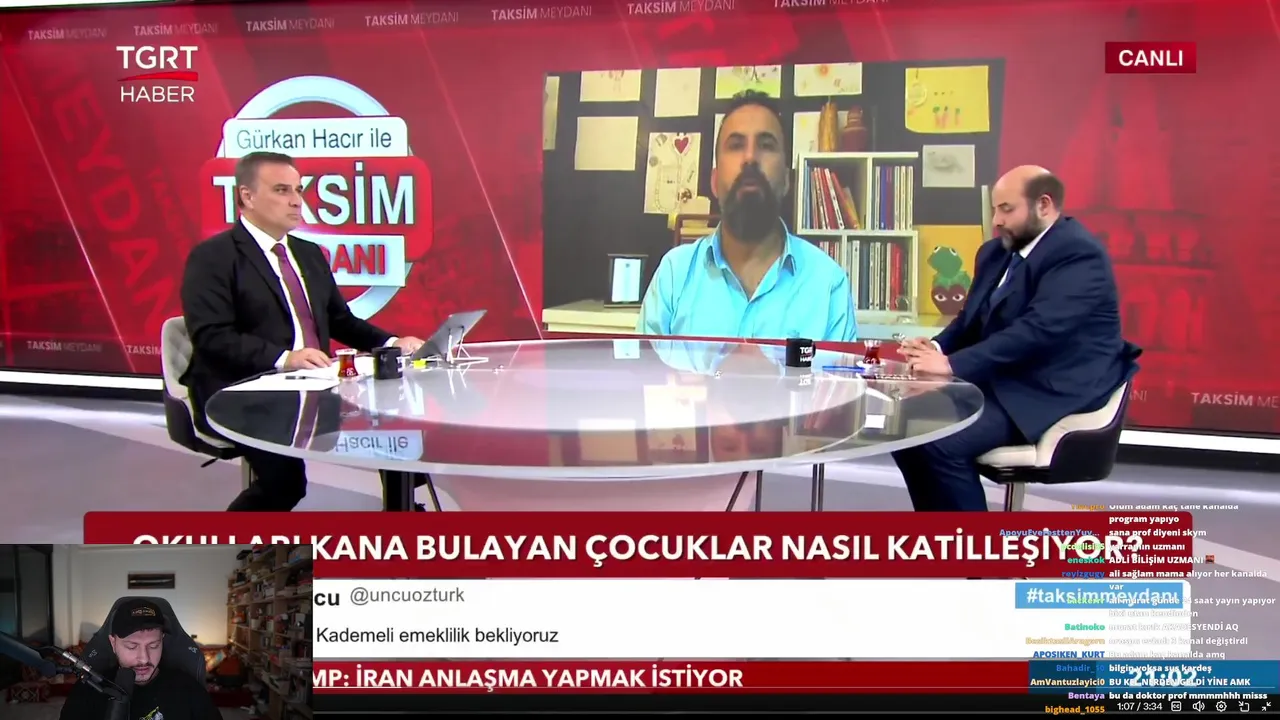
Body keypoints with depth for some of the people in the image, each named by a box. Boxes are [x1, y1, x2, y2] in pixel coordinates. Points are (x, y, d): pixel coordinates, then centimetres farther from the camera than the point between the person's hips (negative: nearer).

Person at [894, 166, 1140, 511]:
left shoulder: (1079, 254, -15)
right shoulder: (996, 252, 13)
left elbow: (1038, 330, -27)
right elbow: (972, 320, 16)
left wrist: (953, 364, -29)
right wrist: (938, 347, -7)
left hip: (1051, 394, -9)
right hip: (1000, 383, 9)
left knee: (941, 441, -25)